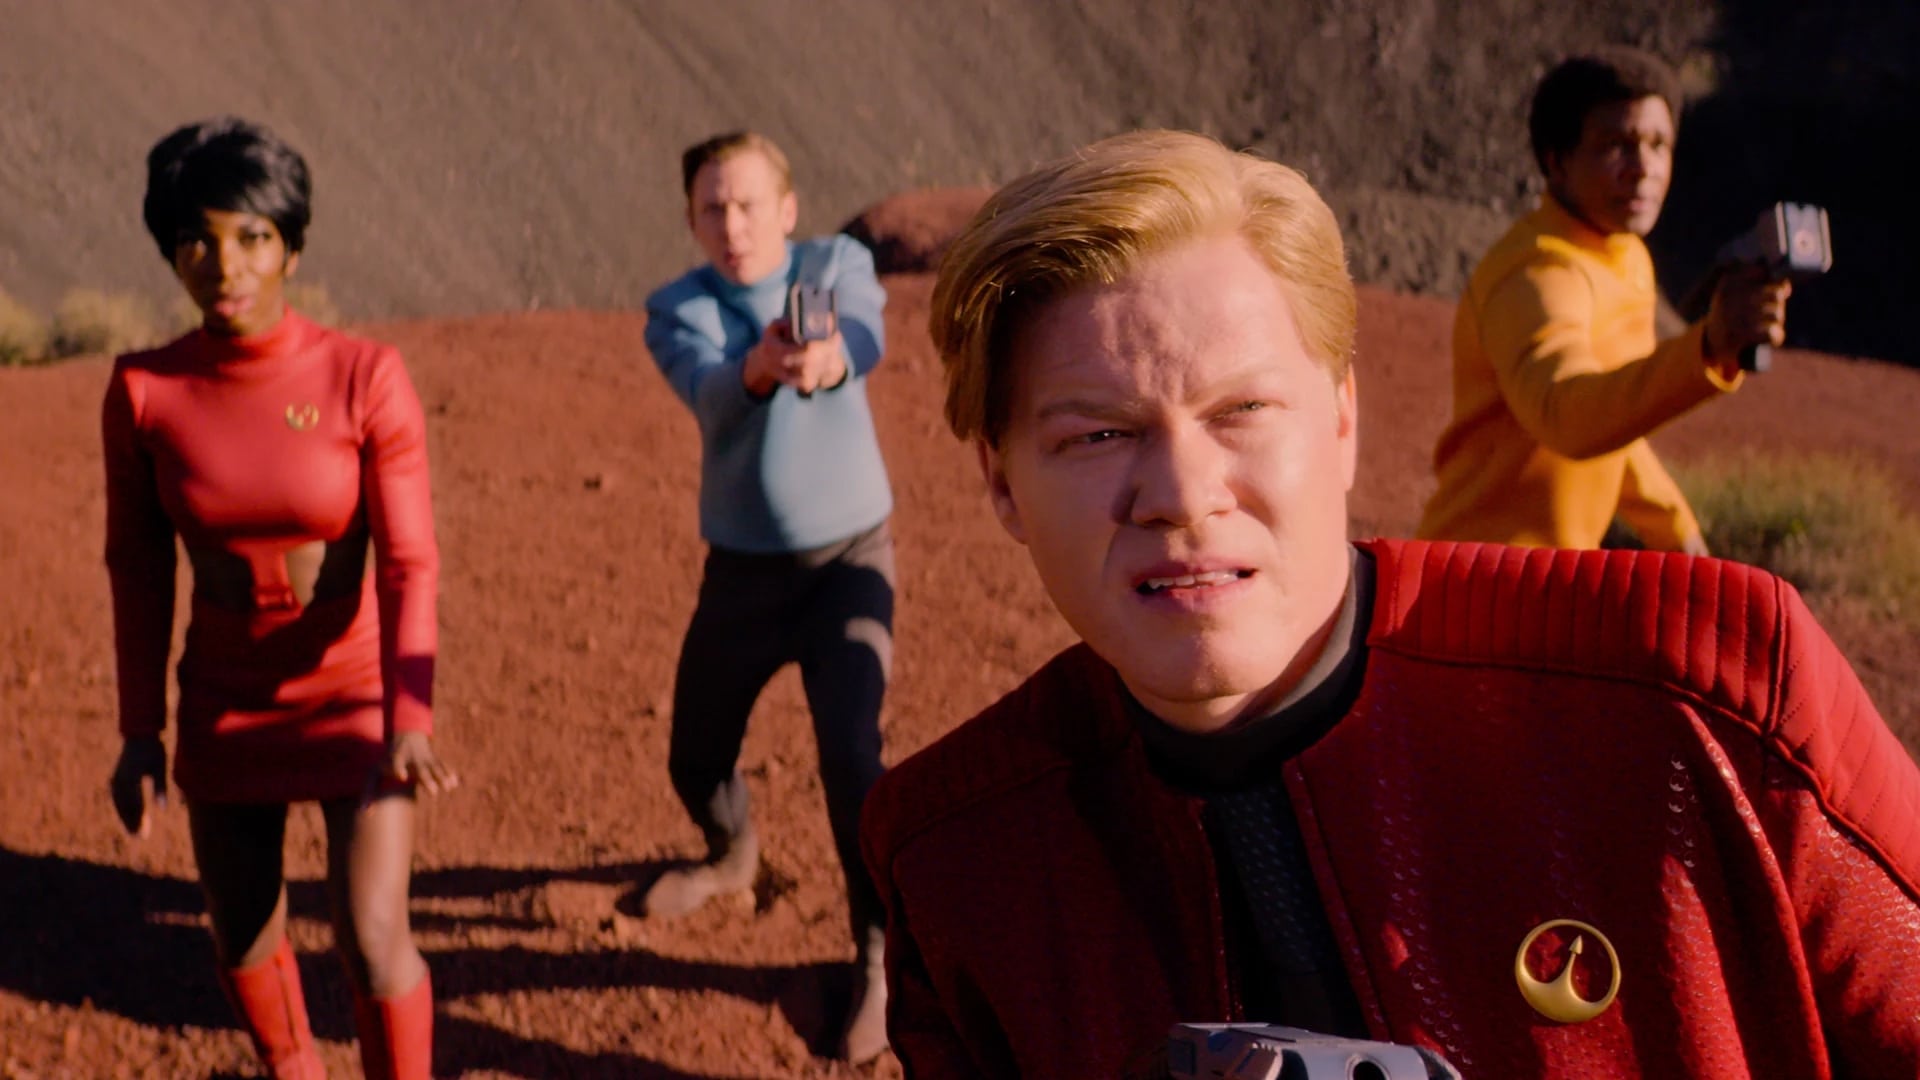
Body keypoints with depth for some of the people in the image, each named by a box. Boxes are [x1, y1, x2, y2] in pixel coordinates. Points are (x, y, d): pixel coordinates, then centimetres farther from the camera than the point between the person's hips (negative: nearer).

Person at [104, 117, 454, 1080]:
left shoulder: (366, 377, -20)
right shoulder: (142, 391, -12)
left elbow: (409, 564, -18)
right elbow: (138, 567, -2)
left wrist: (409, 726, -29)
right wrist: (140, 732, -1)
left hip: (357, 691, -3)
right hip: (225, 702, 3)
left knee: (370, 941, -11)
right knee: (243, 936, 15)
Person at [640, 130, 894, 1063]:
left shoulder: (839, 264, -10)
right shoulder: (676, 310, -9)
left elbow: (864, 336, -33)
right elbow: (711, 394, -31)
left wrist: (825, 356, -59)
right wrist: (762, 365, -56)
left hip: (848, 557, -2)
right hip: (742, 569, 3)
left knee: (851, 756, -19)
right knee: (695, 759, 14)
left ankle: (878, 959, 0)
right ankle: (732, 854, 50)